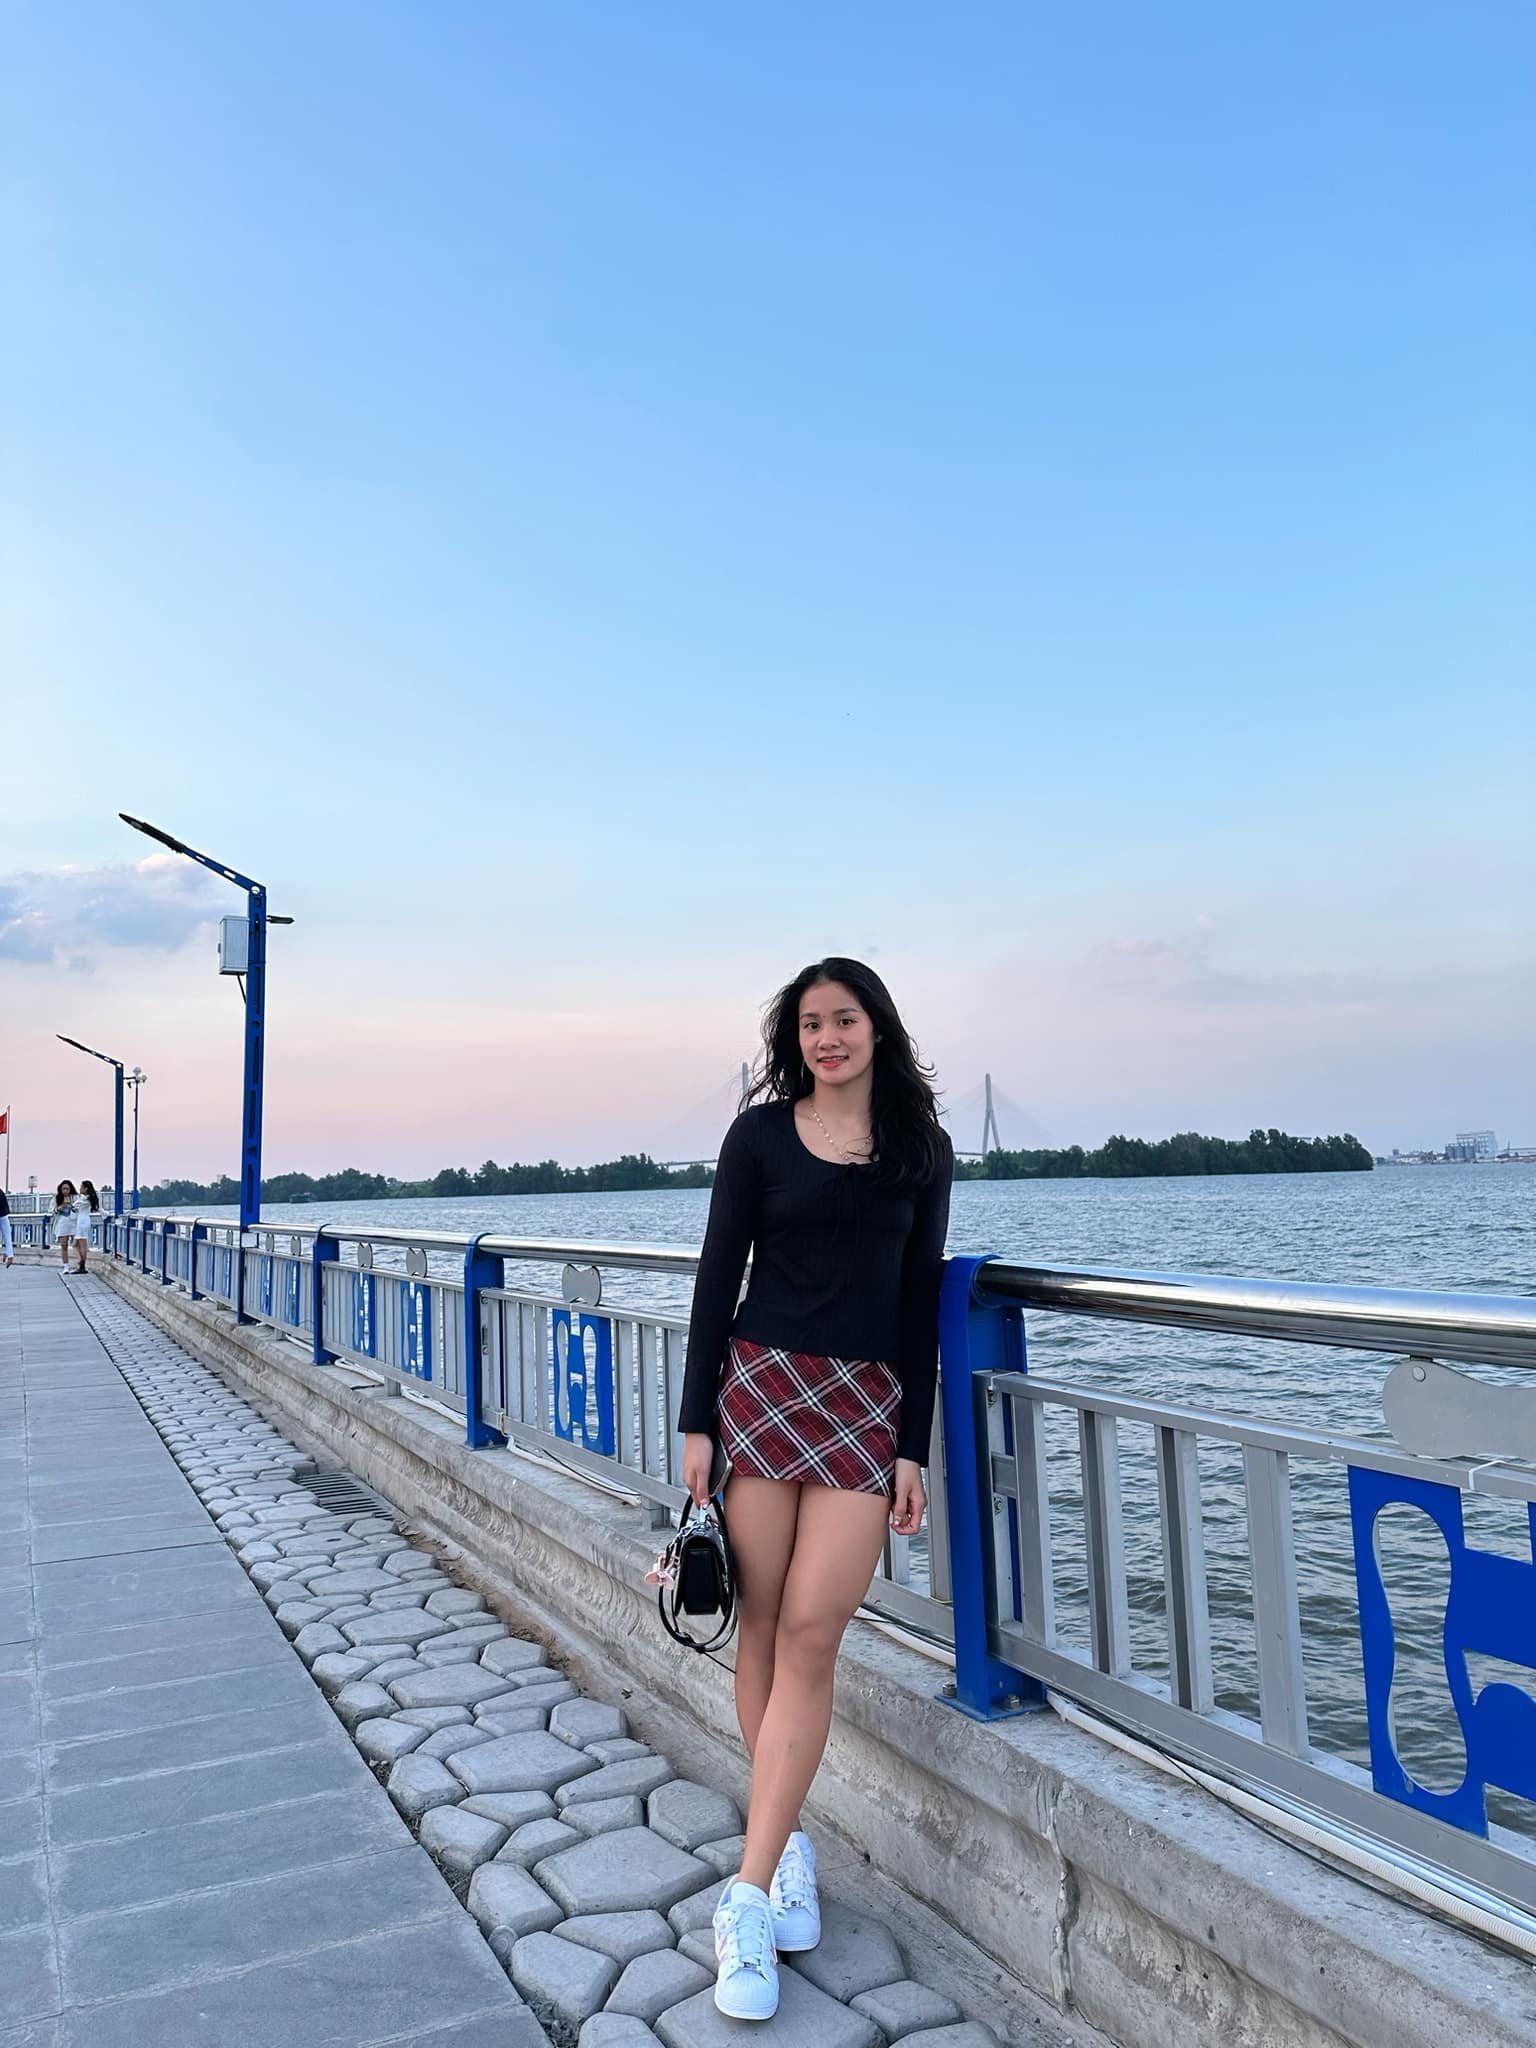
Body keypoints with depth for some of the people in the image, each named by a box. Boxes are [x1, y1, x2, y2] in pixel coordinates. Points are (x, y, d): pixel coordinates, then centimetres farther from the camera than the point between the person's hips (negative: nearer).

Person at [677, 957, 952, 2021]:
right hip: (761, 1386, 0)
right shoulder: (761, 1134, 2)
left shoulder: (922, 1150, 5)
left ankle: (750, 1894, 3)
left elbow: (921, 1300, 6)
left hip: (870, 1405, 0)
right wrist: (698, 1422, -2)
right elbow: (719, 1275, 2)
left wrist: (914, 1447, 2)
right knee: (765, 1627, 4)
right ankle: (789, 1842, 24)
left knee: (809, 1636, -4)